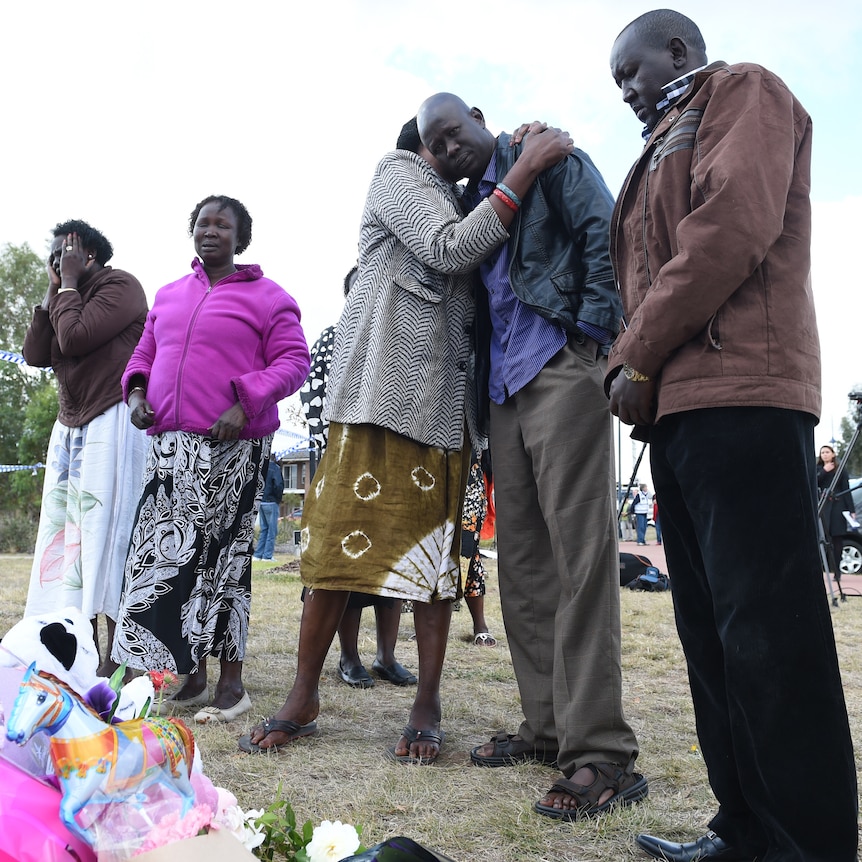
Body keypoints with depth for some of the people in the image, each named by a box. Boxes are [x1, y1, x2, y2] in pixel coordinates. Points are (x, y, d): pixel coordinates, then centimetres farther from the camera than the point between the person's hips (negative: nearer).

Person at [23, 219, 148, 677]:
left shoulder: (119, 286, -5)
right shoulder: (68, 297, 20)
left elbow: (75, 338, -18)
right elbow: (35, 355, 8)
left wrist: (69, 283, -4)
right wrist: (53, 289, 9)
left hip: (111, 425, -9)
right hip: (70, 427, 9)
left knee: (105, 533, -10)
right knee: (62, 532, 4)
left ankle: (116, 658, -7)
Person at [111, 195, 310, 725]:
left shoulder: (266, 297, 2)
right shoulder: (170, 296, 20)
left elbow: (294, 361, -5)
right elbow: (146, 352, 26)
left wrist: (244, 403, -17)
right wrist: (136, 390, 5)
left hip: (230, 448, -6)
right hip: (170, 443, 6)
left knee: (222, 557, -5)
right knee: (165, 553, 5)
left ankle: (232, 683, 6)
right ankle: (191, 678, 16)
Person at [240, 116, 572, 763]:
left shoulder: (456, 204, 27)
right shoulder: (400, 174, 6)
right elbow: (450, 249, -10)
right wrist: (526, 169, -10)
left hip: (442, 399, 7)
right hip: (383, 387, -7)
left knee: (435, 546, 3)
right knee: (342, 536, -5)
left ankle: (428, 707, 8)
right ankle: (304, 698, 6)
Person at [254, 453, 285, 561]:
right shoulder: (275, 468, -12)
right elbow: (279, 485, -21)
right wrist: (279, 498, -6)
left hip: (261, 502, 7)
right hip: (271, 503, -7)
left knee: (264, 529, 15)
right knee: (272, 530, 1)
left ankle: (258, 555, 13)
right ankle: (267, 556, 0)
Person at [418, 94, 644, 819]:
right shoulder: (468, 205, 23)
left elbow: (604, 236, -6)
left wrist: (593, 335, -14)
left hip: (562, 369, -8)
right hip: (504, 390, 8)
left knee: (579, 552, -13)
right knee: (521, 563, 6)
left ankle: (601, 752, -12)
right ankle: (548, 726, 15)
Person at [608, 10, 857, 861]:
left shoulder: (746, 92, 6)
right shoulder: (663, 151, 31)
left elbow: (734, 224, -12)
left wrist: (639, 358, -10)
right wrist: (626, 368, 5)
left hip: (740, 395, -9)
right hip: (677, 408, 9)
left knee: (765, 632, -11)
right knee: (710, 632, 8)